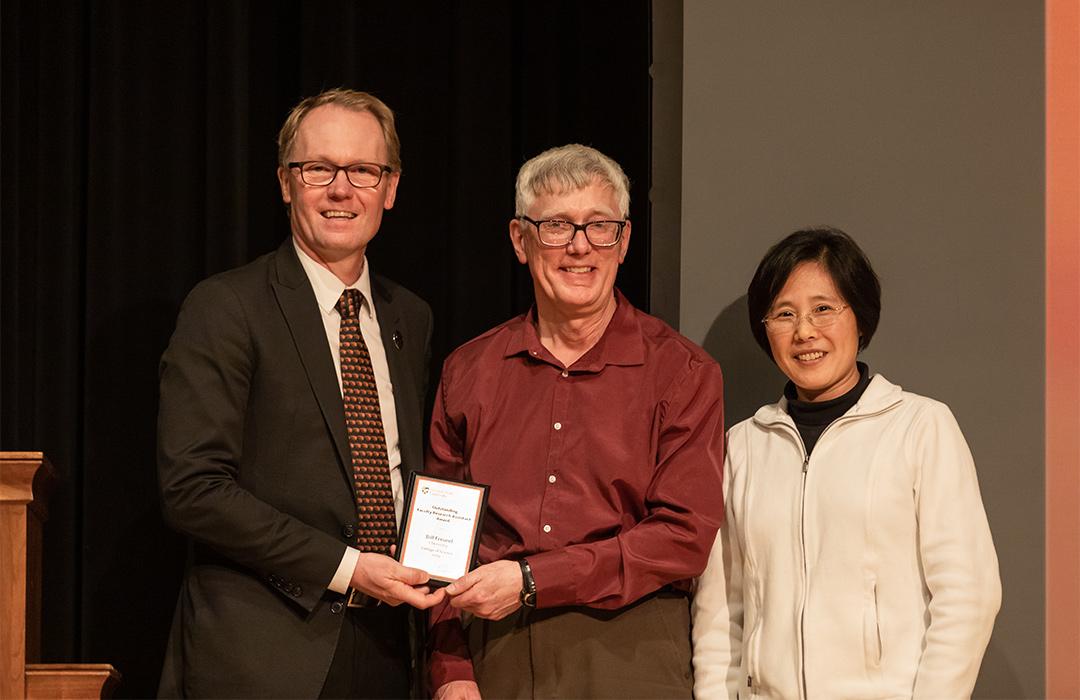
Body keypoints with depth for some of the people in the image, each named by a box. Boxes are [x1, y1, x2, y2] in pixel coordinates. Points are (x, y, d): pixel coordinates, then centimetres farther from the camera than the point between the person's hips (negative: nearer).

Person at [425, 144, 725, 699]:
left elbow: (684, 537, -9)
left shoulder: (683, 372, -1)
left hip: (627, 655, -2)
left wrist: (532, 581, -14)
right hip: (493, 654, 2)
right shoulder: (468, 372, 8)